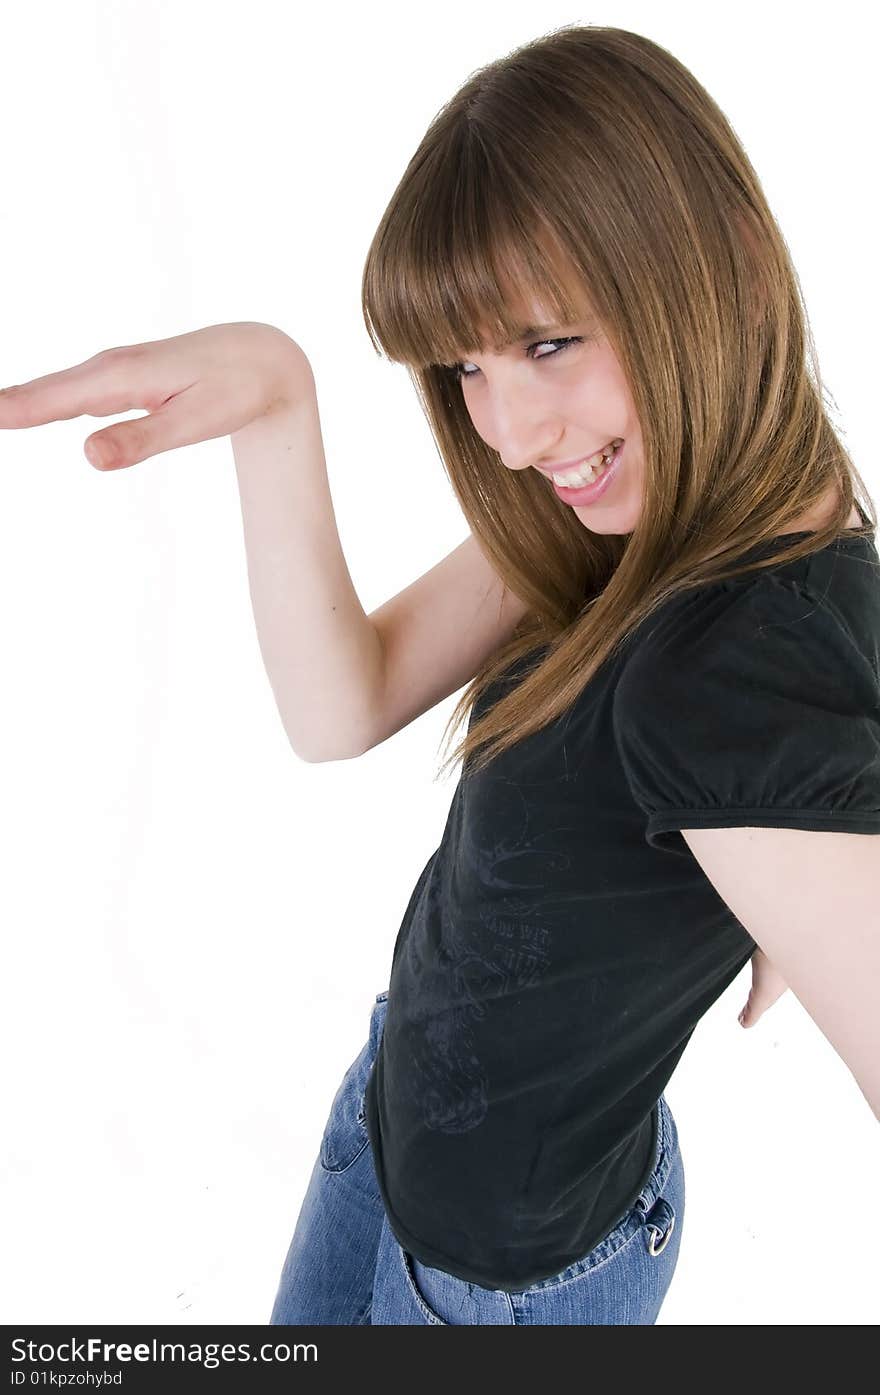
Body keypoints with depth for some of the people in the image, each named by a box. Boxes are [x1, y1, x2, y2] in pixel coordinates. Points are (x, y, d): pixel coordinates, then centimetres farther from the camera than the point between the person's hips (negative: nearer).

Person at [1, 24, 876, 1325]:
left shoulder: (748, 658, -37)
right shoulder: (652, 491, -11)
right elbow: (342, 709, -14)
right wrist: (276, 403, -24)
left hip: (505, 1272, -7)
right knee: (308, 1328, 31)